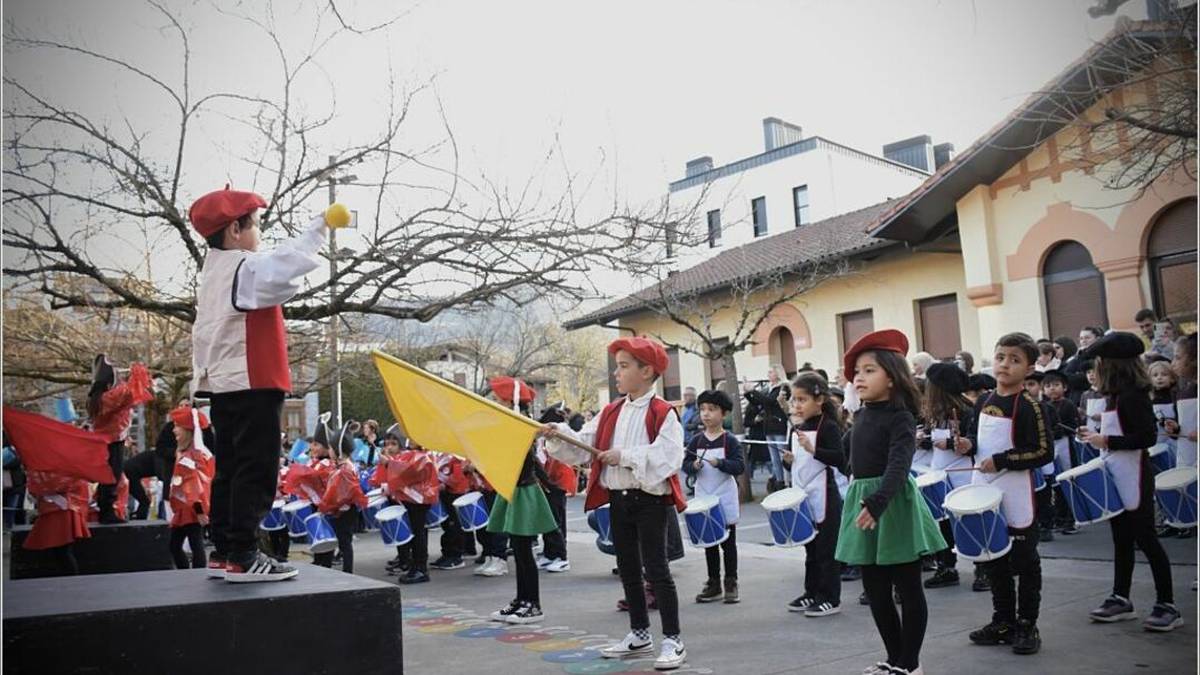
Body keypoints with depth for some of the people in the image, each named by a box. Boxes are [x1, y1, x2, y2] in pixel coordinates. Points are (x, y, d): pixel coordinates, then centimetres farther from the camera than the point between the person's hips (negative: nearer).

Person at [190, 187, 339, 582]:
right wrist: (319, 228, -19)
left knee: (230, 469, 14)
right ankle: (242, 557, -7)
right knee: (257, 471, -7)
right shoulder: (247, 267, -13)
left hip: (224, 385, 10)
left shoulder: (212, 271, 18)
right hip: (253, 385, -10)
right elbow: (286, 264, -29)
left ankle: (223, 551, 19)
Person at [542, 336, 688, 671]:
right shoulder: (610, 413, 9)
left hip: (651, 500, -7)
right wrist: (560, 436, -13)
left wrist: (626, 456, -23)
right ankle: (639, 633, 28)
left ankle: (673, 640, 5)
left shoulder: (663, 413, -11)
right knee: (628, 569, 14)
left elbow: (667, 456, -23)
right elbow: (583, 447, 4)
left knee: (656, 569, -5)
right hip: (619, 500, 7)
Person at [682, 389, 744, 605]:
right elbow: (685, 464, 3)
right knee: (709, 543, 12)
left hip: (725, 500, -4)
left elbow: (740, 466, -14)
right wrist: (694, 466, -17)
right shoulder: (696, 440, 3)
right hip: (703, 498, 4)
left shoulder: (730, 441, -8)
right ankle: (713, 583, 21)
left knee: (728, 543, 5)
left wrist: (719, 463, -27)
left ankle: (731, 584, 14)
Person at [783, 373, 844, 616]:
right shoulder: (796, 428, 10)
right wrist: (790, 458, 2)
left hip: (824, 497, -8)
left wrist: (812, 449, -31)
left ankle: (830, 598, 8)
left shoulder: (828, 427, -13)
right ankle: (812, 593, 26)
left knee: (826, 549, 0)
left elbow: (840, 459, -22)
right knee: (811, 548, 17)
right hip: (803, 496, 8)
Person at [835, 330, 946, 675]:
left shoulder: (900, 418, -14)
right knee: (875, 592, 13)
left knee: (908, 589, 4)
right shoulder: (861, 416, 10)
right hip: (864, 502, 8)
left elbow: (898, 465, -28)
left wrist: (877, 502, -40)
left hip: (893, 505, -8)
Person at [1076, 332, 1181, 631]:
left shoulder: (1132, 395, -17)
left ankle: (1167, 606, 4)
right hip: (1116, 479, 9)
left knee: (1145, 539, -3)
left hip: (1134, 479, -9)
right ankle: (1121, 599, 22)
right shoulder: (1114, 396, 11)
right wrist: (1096, 434, 9)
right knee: (1121, 540, 14)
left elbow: (1147, 436, -23)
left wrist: (1107, 441, -22)